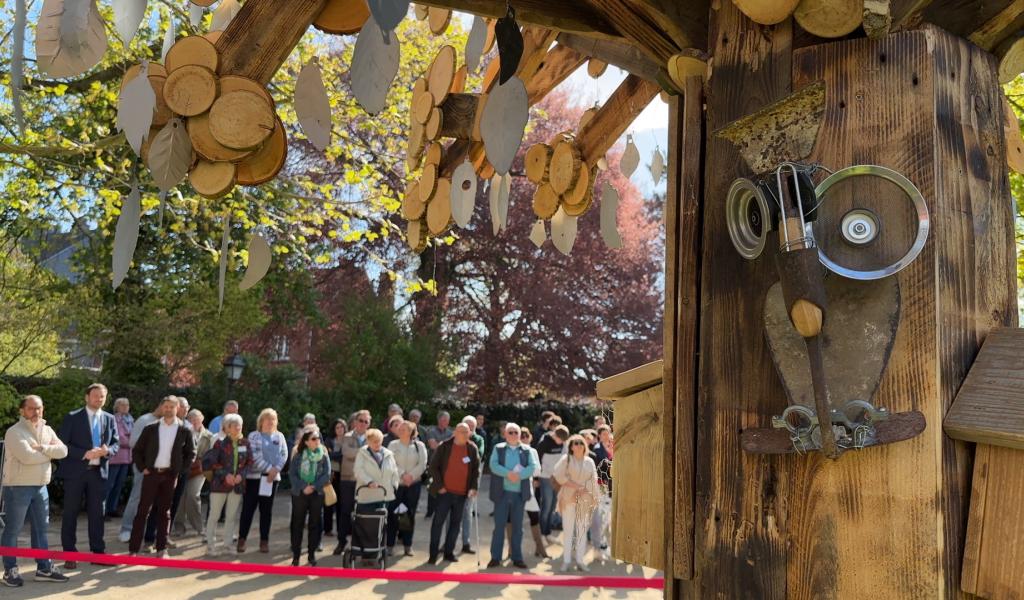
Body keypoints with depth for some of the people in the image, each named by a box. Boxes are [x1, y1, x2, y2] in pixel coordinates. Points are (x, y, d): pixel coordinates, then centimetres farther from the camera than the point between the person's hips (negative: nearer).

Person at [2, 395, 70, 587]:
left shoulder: (47, 430, 10)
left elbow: (63, 450, -2)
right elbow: (27, 456, -23)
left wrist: (41, 448, -15)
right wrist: (50, 452, -8)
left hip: (40, 487, 7)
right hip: (17, 487, -7)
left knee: (41, 528, 10)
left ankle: (44, 568, 17)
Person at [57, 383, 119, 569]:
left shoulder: (109, 419, 9)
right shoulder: (73, 417, -3)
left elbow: (115, 444, 11)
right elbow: (63, 444, -8)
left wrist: (107, 450, -12)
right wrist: (84, 454, -19)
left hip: (98, 471, 4)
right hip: (75, 471, -3)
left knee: (97, 512, 8)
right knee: (71, 513, 3)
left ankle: (98, 552, 15)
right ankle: (70, 554, 11)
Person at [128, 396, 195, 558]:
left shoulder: (184, 431, 2)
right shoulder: (151, 428, 3)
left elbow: (191, 453, 9)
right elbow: (137, 450, 8)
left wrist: (181, 470, 1)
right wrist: (142, 468, -2)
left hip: (170, 475, 0)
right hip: (151, 473, 0)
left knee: (164, 512, 7)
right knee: (143, 511, -2)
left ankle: (162, 548, 14)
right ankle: (133, 549, 2)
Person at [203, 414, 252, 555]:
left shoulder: (245, 443, 3)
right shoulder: (220, 442, -8)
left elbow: (249, 462, 7)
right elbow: (210, 462, -11)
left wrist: (241, 474, -9)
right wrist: (225, 474, -17)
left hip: (237, 484, 4)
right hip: (220, 483, -4)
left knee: (231, 516, 10)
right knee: (214, 515, 3)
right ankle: (211, 544, 12)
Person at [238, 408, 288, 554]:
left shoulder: (279, 436, 11)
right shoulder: (254, 436, 0)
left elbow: (284, 455, 3)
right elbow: (255, 456, -10)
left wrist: (276, 469, -12)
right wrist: (269, 468, -16)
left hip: (272, 477, 3)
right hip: (254, 476, -3)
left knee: (267, 510, 7)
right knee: (248, 508, -1)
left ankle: (264, 540, 13)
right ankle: (242, 539, 8)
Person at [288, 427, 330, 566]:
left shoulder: (324, 456, 0)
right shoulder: (298, 455, -1)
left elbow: (327, 475, -5)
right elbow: (292, 474, -4)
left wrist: (314, 487, -15)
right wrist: (303, 487, -15)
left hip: (317, 494, 0)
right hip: (299, 494, 0)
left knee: (315, 524, 5)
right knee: (297, 524, 4)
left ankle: (312, 554, 15)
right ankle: (296, 555, 12)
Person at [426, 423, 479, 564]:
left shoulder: (473, 449, 4)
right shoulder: (444, 446, -5)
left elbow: (476, 469, 8)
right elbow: (434, 466, -4)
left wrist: (474, 487, -4)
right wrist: (439, 485, -8)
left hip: (462, 493, 3)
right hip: (445, 491, -3)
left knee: (455, 523, 8)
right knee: (438, 522, -2)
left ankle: (449, 552, 18)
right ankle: (433, 554, 5)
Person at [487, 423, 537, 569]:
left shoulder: (527, 450, 8)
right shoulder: (498, 448, 6)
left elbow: (532, 467, -4)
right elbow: (494, 465, -8)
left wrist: (519, 475, -19)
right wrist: (508, 474, -21)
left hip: (520, 493, 1)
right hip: (502, 492, -1)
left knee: (518, 527, 7)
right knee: (499, 525, 2)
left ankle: (517, 558, 14)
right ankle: (495, 557, 8)